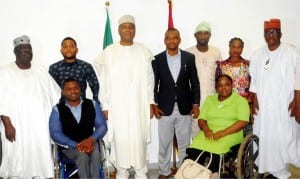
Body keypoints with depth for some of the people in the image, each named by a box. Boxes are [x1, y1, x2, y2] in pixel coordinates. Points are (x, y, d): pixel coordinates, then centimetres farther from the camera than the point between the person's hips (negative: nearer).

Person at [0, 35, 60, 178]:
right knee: (17, 164, -2)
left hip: (40, 127, 3)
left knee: (41, 162, 2)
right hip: (16, 127, -3)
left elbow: (56, 96, 16)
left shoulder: (41, 72, 13)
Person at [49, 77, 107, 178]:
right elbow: (55, 133, -9)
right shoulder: (57, 110, 1)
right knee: (83, 155, -33)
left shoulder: (92, 105, 7)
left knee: (95, 153, -32)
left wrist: (91, 139, -17)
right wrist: (76, 145, -21)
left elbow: (102, 126, 3)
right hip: (69, 146, -1)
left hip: (89, 143, 2)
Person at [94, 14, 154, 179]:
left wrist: (150, 103, 3)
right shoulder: (108, 52, -2)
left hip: (139, 105, 1)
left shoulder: (144, 51, 2)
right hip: (117, 105, -1)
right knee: (120, 139, 5)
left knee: (139, 138, 6)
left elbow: (149, 79, 5)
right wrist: (105, 106, -2)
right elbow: (103, 82, 0)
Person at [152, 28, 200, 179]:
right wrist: (154, 105, -3)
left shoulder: (189, 58, 1)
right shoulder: (157, 59, 0)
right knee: (164, 143, 9)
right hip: (165, 108, 0)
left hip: (185, 108, 0)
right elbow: (154, 84, 3)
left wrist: (196, 104, -1)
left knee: (184, 143, 10)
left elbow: (195, 83, 3)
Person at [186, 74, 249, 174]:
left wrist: (223, 133, -17)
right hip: (209, 133, 3)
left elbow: (243, 122, -7)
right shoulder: (209, 99, 19)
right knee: (194, 149, -28)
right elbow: (201, 119, 14)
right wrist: (206, 129, -9)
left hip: (230, 135, -3)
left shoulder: (240, 100, 6)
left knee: (216, 150, -35)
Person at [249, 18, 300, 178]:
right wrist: (253, 100, 3)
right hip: (263, 105, 4)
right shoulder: (257, 55, 10)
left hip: (284, 104, -3)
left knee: (285, 137, -3)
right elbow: (254, 79, 11)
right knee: (264, 137, 5)